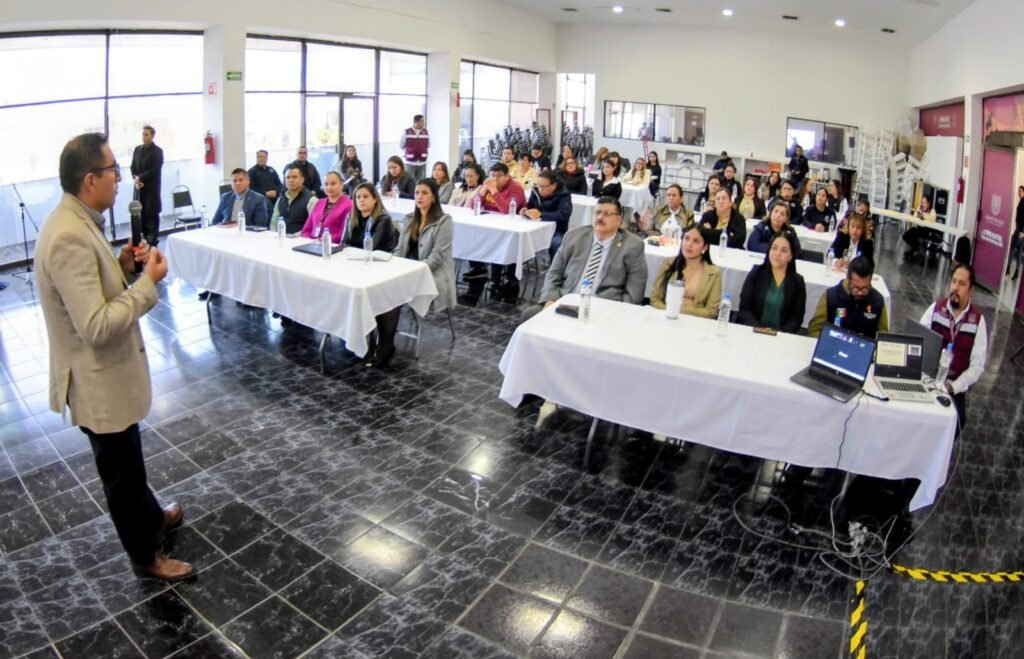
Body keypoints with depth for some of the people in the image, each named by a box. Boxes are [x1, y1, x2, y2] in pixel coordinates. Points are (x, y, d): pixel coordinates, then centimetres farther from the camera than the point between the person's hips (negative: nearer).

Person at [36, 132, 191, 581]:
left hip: (108, 373, 10)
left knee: (128, 463, 28)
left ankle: (153, 518, 50)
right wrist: (148, 281, -23)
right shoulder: (70, 237, -28)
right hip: (99, 382, -10)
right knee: (122, 472, 11)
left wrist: (123, 266, -2)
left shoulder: (75, 222, 3)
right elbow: (98, 326, -31)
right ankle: (145, 555, 31)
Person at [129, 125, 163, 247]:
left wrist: (140, 178, -12)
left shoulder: (157, 151, -4)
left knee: (152, 215, -1)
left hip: (151, 187, -5)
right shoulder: (137, 149, 12)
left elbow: (155, 170, -12)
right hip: (139, 187, 5)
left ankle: (152, 242, 4)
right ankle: (146, 239, 15)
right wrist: (136, 179, -7)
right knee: (141, 214, 6)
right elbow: (133, 167, 11)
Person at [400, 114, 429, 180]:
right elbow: (401, 145, 6)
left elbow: (428, 145, 19)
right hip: (410, 163, -3)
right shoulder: (406, 132, -6)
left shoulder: (425, 132, 4)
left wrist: (422, 152, 10)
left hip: (422, 163, 3)